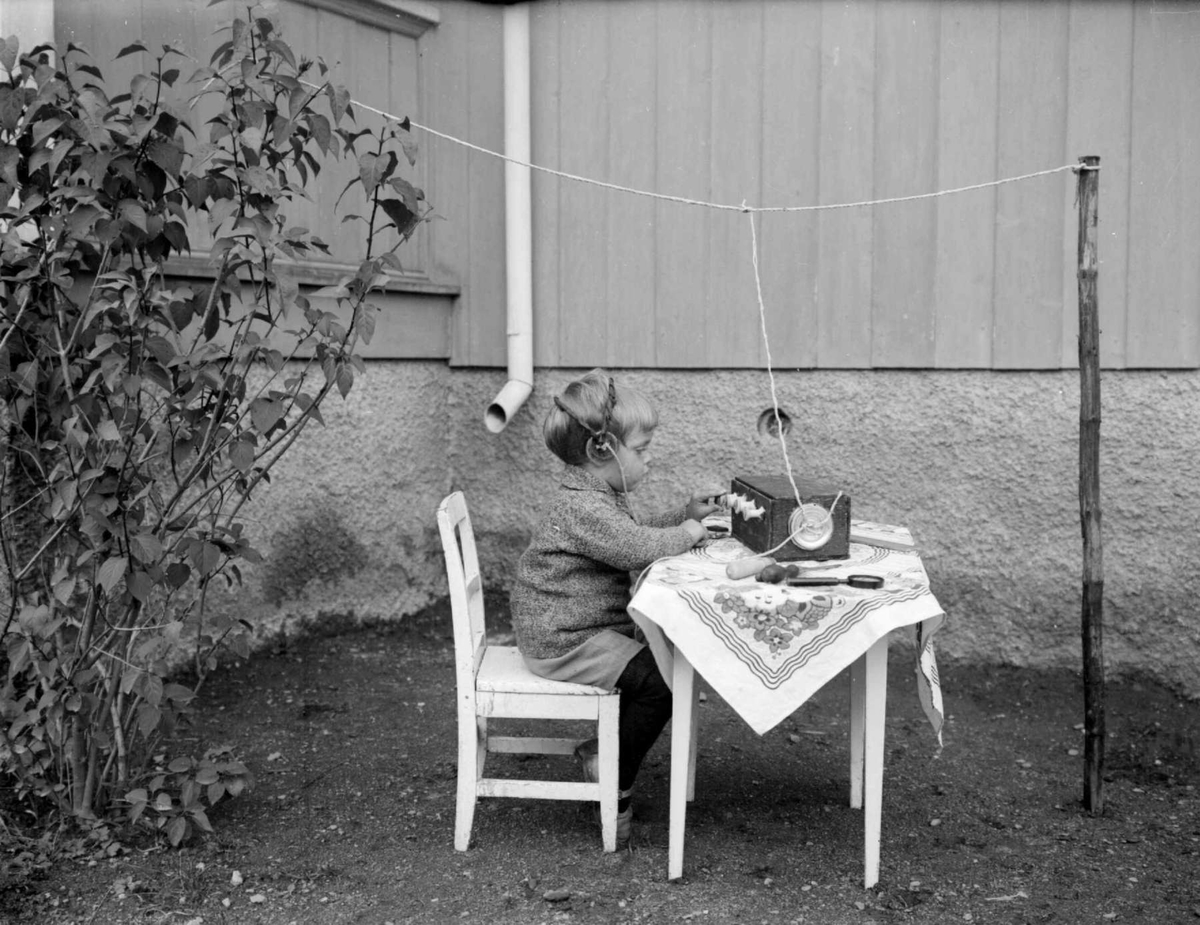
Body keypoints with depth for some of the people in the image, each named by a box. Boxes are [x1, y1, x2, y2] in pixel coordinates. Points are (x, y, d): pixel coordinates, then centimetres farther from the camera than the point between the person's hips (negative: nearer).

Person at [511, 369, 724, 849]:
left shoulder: (599, 496, 11)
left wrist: (687, 511, 11)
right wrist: (688, 532, -14)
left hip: (586, 628, 11)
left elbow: (636, 535, 23)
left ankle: (601, 748, 19)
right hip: (563, 642, -11)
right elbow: (641, 548, -32)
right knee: (657, 681, -17)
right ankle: (615, 790, -1)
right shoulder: (582, 507, -24)